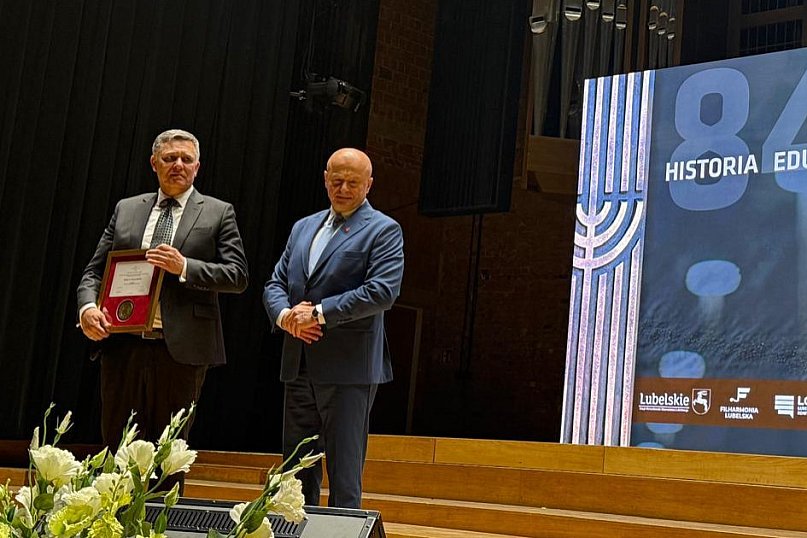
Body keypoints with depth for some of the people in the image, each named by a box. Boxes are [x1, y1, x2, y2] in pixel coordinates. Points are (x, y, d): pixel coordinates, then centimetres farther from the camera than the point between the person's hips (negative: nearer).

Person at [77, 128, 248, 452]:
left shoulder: (218, 213, 6)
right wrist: (87, 307, -8)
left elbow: (238, 276, -2)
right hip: (124, 347, 3)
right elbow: (94, 270, 13)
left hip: (182, 350, -3)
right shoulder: (126, 209, 15)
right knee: (117, 449, 7)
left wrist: (184, 267, -16)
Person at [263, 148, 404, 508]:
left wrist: (319, 312, -15)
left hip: (348, 369, -6)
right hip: (299, 367, 7)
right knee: (296, 470, 12)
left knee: (344, 474, -2)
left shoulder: (383, 231, -2)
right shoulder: (303, 227, 19)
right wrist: (285, 314, -6)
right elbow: (275, 283, 16)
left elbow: (382, 291, -15)